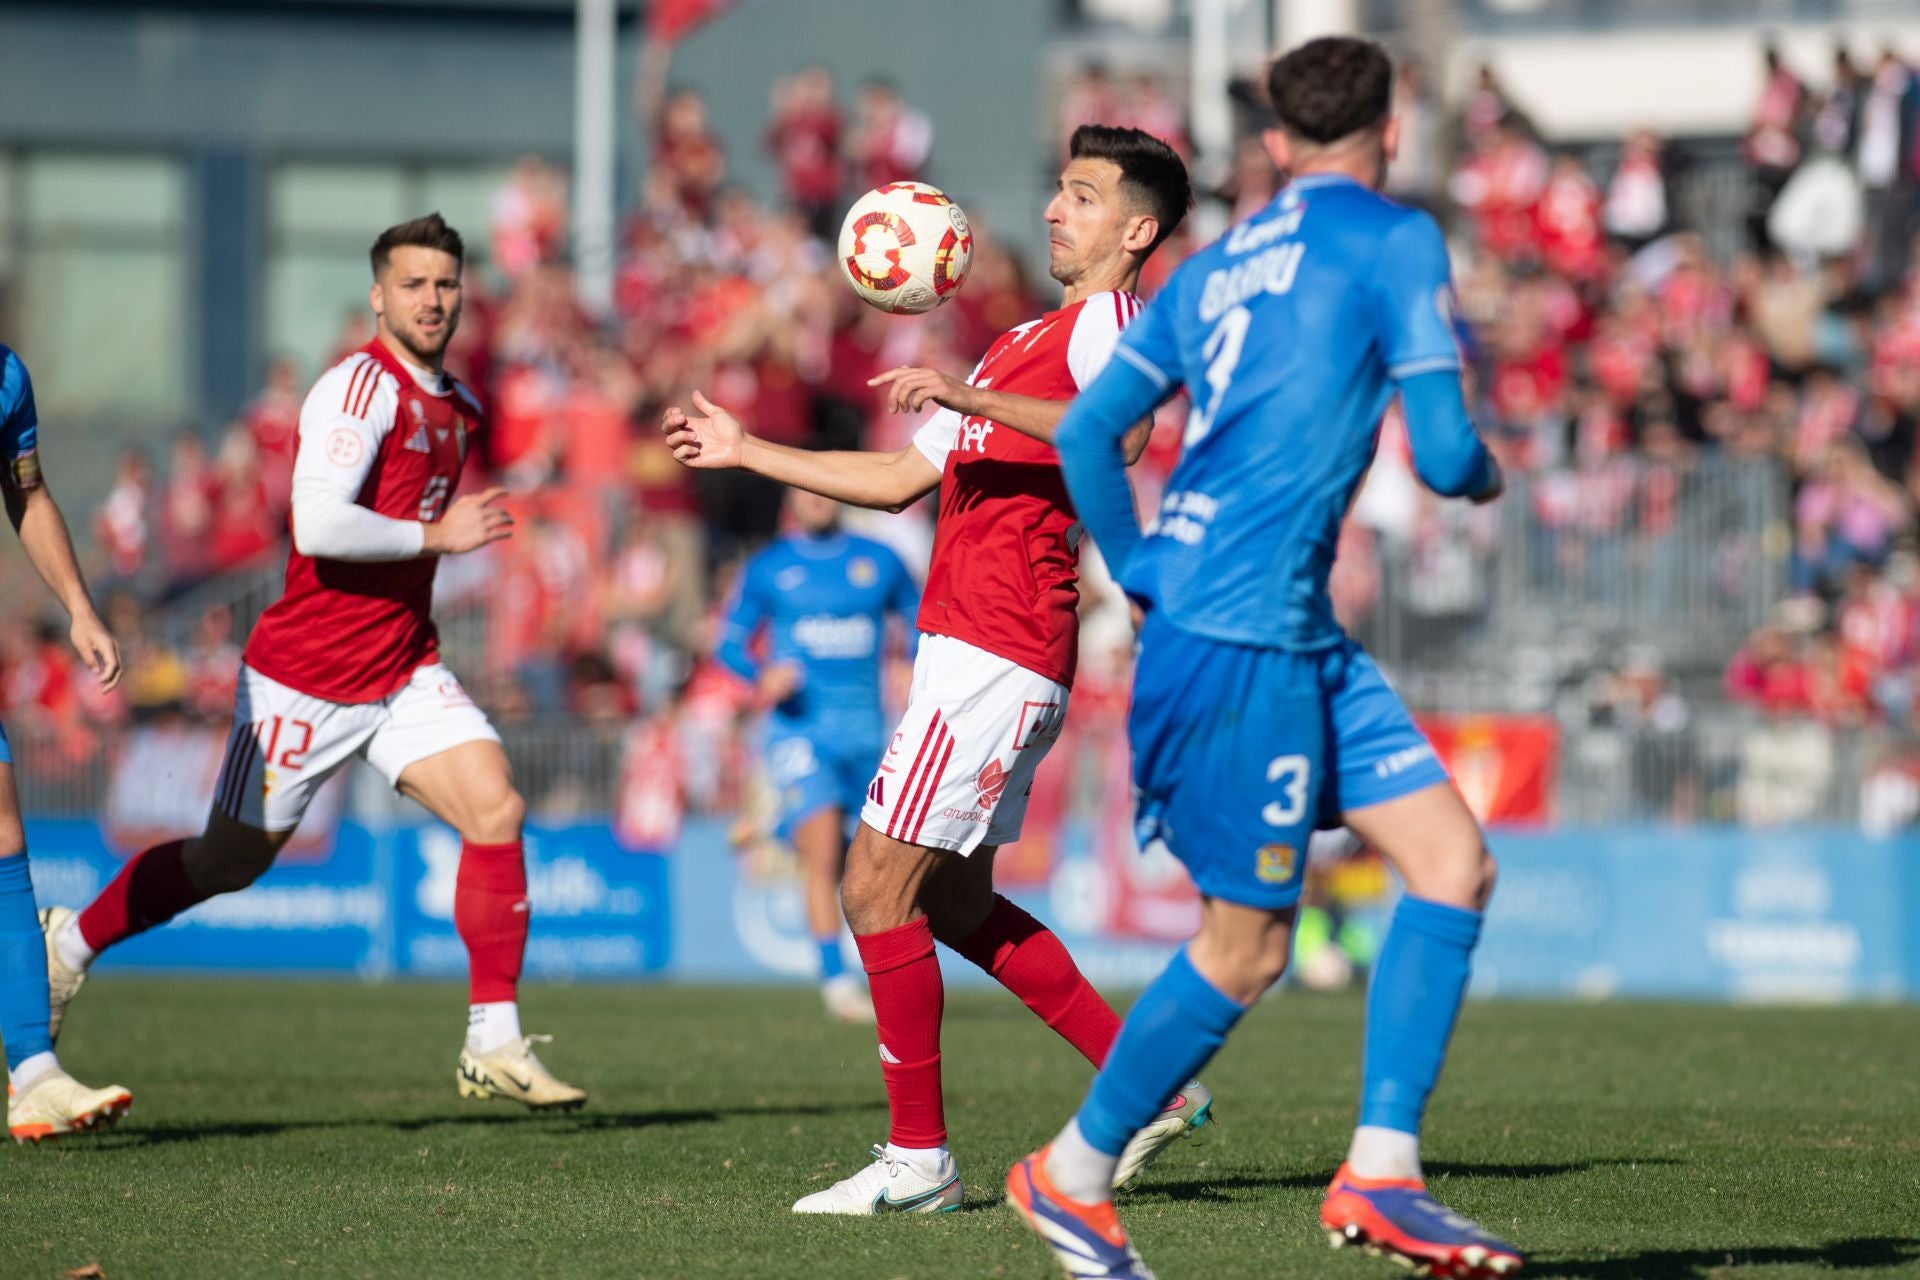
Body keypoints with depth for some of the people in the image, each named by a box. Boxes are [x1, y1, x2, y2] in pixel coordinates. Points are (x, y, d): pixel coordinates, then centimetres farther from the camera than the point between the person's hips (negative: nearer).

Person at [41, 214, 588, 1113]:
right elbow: (319, 524, -29)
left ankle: (494, 1046, -9)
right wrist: (437, 535, -22)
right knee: (229, 862, 6)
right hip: (307, 677, -7)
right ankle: (69, 943, 31)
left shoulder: (460, 408, 11)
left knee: (496, 810, -13)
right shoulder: (361, 387, -17)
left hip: (404, 672, 7)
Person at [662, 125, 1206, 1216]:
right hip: (967, 646, 10)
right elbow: (903, 478, 29)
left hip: (998, 655, -10)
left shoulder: (1112, 319, -5)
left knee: (878, 886, -10)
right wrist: (745, 452, 28)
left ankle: (919, 1157, -4)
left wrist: (972, 397, -34)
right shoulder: (1022, 344, 25)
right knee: (952, 901, 14)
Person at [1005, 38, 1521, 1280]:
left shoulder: (1213, 268, 17)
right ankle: (1072, 1175, 14)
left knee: (1456, 864, 4)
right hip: (1245, 632, -9)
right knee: (1246, 951, -1)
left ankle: (1381, 1175, 0)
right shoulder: (1395, 241, -5)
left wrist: (1151, 583, 25)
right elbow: (1445, 453, -11)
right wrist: (1486, 475, 12)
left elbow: (1085, 431, 18)